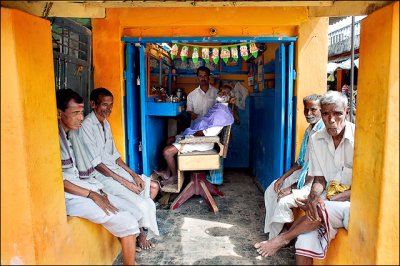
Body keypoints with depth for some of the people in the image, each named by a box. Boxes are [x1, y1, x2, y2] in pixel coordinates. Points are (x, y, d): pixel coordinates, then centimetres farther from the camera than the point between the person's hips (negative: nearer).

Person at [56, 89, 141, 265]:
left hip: (89, 189, 9)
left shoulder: (72, 133, 13)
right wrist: (92, 195, -17)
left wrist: (100, 191, 2)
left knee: (136, 213, 0)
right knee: (128, 223, -16)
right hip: (72, 196, -8)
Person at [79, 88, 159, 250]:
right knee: (141, 203, -19)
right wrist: (124, 182, -21)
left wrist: (133, 174, 2)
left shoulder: (105, 123, 11)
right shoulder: (87, 126, -17)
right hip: (101, 176, -9)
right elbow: (96, 163, -21)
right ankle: (141, 234, 9)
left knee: (153, 186, 6)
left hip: (115, 169, 9)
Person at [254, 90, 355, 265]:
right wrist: (313, 197, -20)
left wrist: (326, 200, -20)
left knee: (320, 211, -33)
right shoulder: (316, 139, 1)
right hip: (326, 203, 3)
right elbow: (319, 179, 3)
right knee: (304, 245, -22)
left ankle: (284, 238, -6)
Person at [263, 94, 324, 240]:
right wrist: (283, 178, 4)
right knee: (270, 192, 6)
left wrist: (292, 188, -20)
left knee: (283, 201, -22)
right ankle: (271, 232, 13)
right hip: (303, 173, 10)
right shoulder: (309, 130, 8)